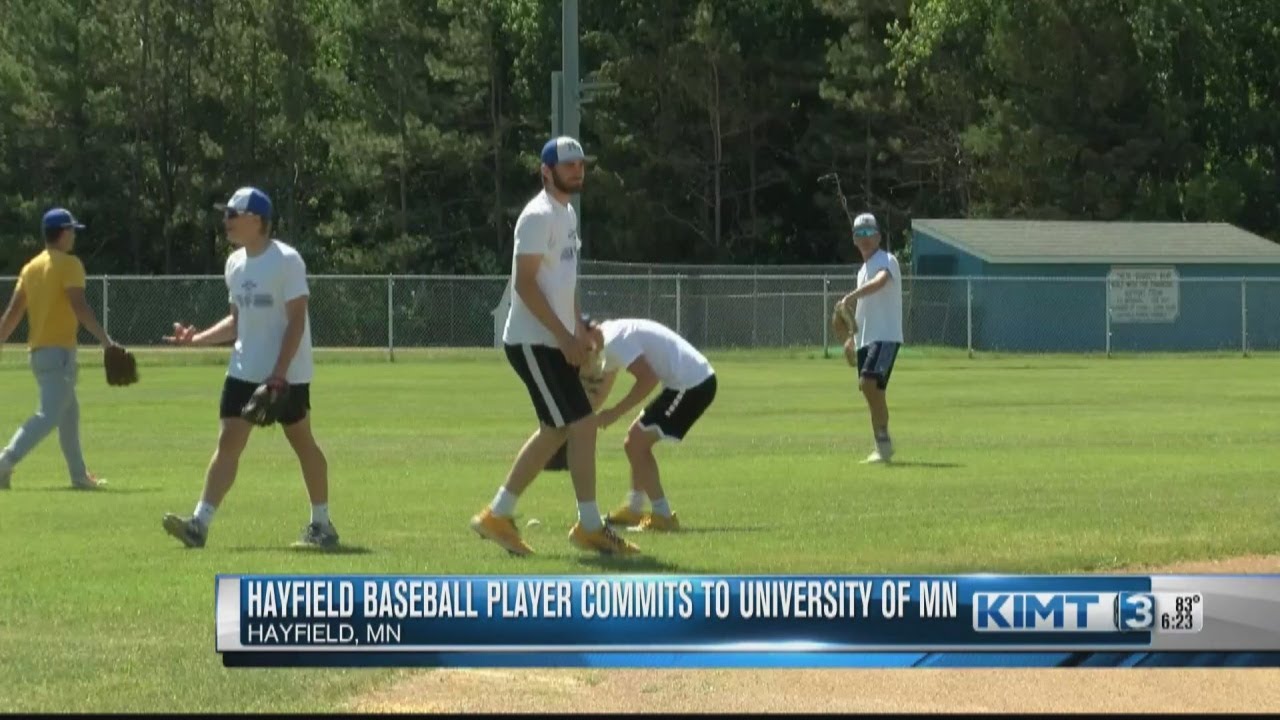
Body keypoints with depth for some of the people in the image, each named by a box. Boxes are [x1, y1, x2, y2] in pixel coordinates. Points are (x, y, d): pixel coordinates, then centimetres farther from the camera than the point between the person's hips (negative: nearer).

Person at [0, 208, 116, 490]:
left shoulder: (31, 267, 13)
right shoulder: (69, 264, -9)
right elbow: (80, 307, -18)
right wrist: (106, 341, -17)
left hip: (37, 351, 9)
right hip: (59, 351, -9)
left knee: (69, 413, 18)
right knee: (49, 414, -13)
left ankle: (79, 475, 21)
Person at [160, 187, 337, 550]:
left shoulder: (286, 261, -14)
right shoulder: (236, 263, 9)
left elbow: (296, 319, -17)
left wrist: (279, 373, -22)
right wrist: (197, 338, 3)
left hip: (286, 374, -6)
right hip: (244, 370, 6)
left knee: (302, 442, 4)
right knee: (228, 442, -2)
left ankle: (321, 525, 16)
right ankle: (200, 523, -9)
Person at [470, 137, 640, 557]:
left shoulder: (567, 214, 15)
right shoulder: (539, 217, -15)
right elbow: (525, 283, -20)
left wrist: (579, 329, 12)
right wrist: (564, 336, -21)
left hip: (555, 341, 10)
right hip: (534, 343, -10)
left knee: (555, 431, 13)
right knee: (582, 425, -10)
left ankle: (498, 516, 19)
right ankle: (590, 526, -3)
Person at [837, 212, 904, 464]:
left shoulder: (886, 261, -7)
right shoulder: (863, 270, 20)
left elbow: (880, 281, -31)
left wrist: (850, 297, -42)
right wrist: (853, 337, 24)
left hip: (885, 336, -9)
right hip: (865, 339, 9)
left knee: (869, 383, -23)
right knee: (872, 392, 9)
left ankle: (884, 444, -17)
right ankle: (882, 448, 15)